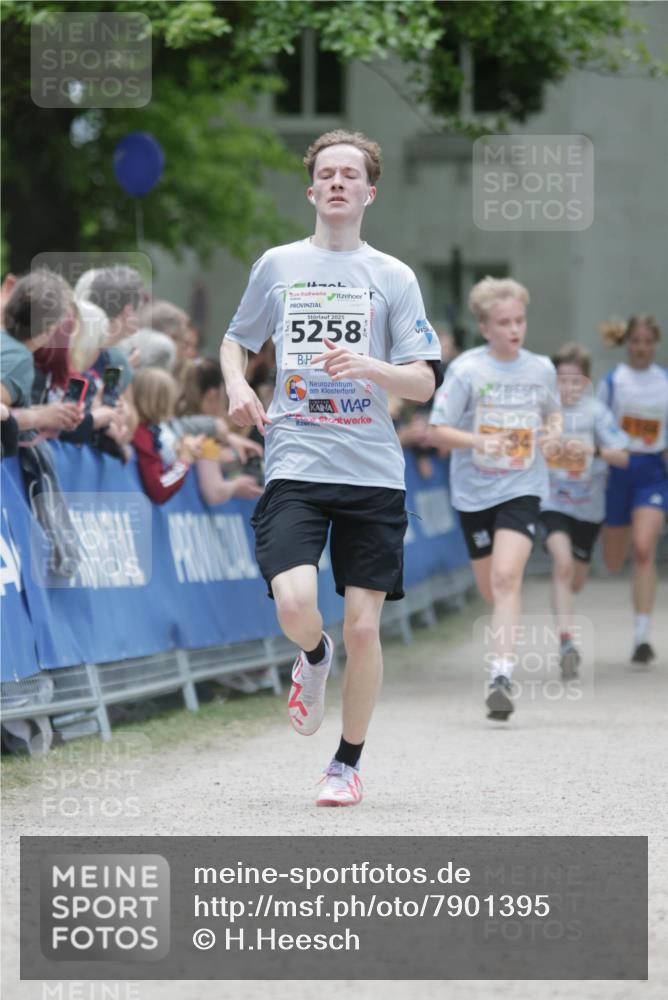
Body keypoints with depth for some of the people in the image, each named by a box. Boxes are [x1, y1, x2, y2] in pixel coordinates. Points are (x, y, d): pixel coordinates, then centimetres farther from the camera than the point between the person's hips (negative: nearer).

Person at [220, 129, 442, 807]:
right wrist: (237, 385, 2)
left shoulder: (393, 277, 6)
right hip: (295, 465, 0)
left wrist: (368, 366, -17)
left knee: (363, 627, -2)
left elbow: (423, 383, 2)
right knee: (294, 604, -21)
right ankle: (313, 657, 16)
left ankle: (348, 763, 16)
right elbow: (236, 340, 24)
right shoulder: (277, 266, 9)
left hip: (373, 472, 0)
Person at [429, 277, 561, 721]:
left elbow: (553, 412, 20)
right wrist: (479, 442, -26)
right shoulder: (466, 370, -9)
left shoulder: (542, 369, 1)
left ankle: (503, 674, -23)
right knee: (490, 587, 12)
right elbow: (438, 431, -9)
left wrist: (552, 431, -3)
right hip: (475, 490, 1)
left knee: (507, 575, -20)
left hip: (522, 488, 0)